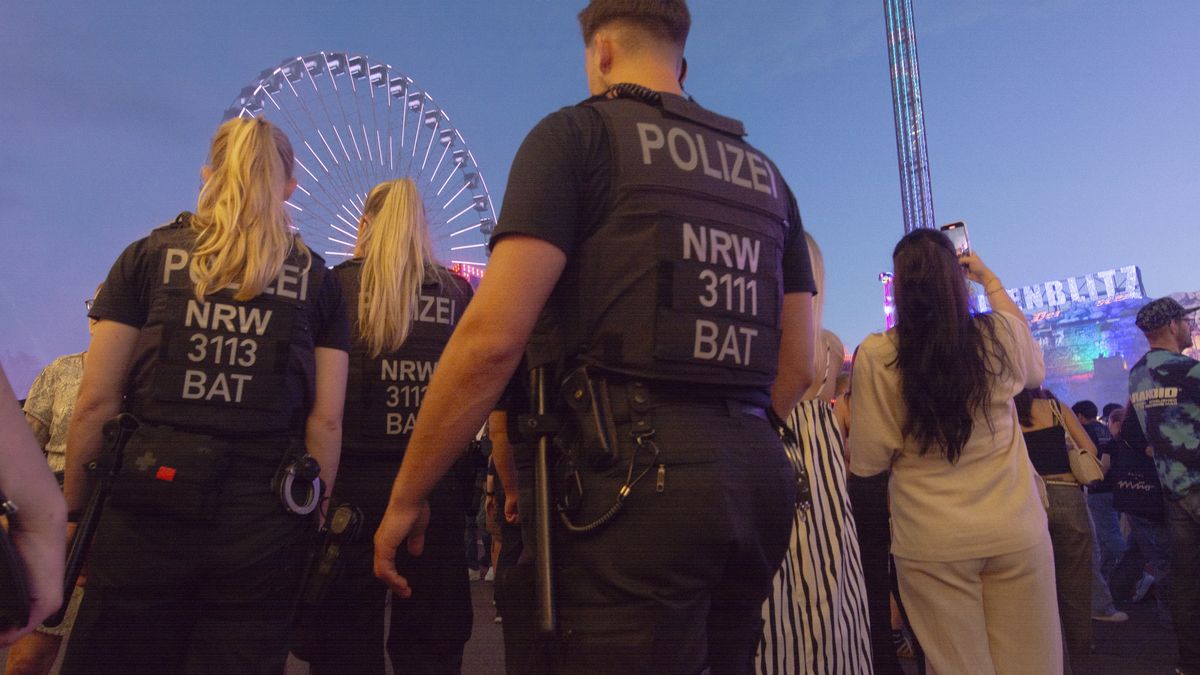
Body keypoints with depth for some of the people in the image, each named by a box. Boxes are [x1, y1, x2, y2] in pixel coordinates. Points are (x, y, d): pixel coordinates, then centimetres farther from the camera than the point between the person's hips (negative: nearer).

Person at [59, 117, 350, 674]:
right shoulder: (316, 278, 6)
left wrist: (74, 509, 10)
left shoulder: (149, 254, 5)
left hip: (148, 499, 0)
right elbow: (326, 420, 0)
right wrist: (314, 519, 6)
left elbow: (96, 401, 1)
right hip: (264, 516, 1)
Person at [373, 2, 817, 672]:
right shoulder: (765, 172, 19)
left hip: (640, 473, -7)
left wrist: (406, 497, -1)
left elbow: (494, 337, -11)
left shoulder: (579, 132, 1)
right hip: (760, 474, 8)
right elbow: (798, 366, 17)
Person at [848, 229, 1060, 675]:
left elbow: (868, 461, -6)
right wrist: (991, 281, 26)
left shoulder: (875, 355, -10)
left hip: (932, 542, -2)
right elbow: (1035, 367, 24)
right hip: (1016, 532, 2)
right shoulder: (999, 334, -3)